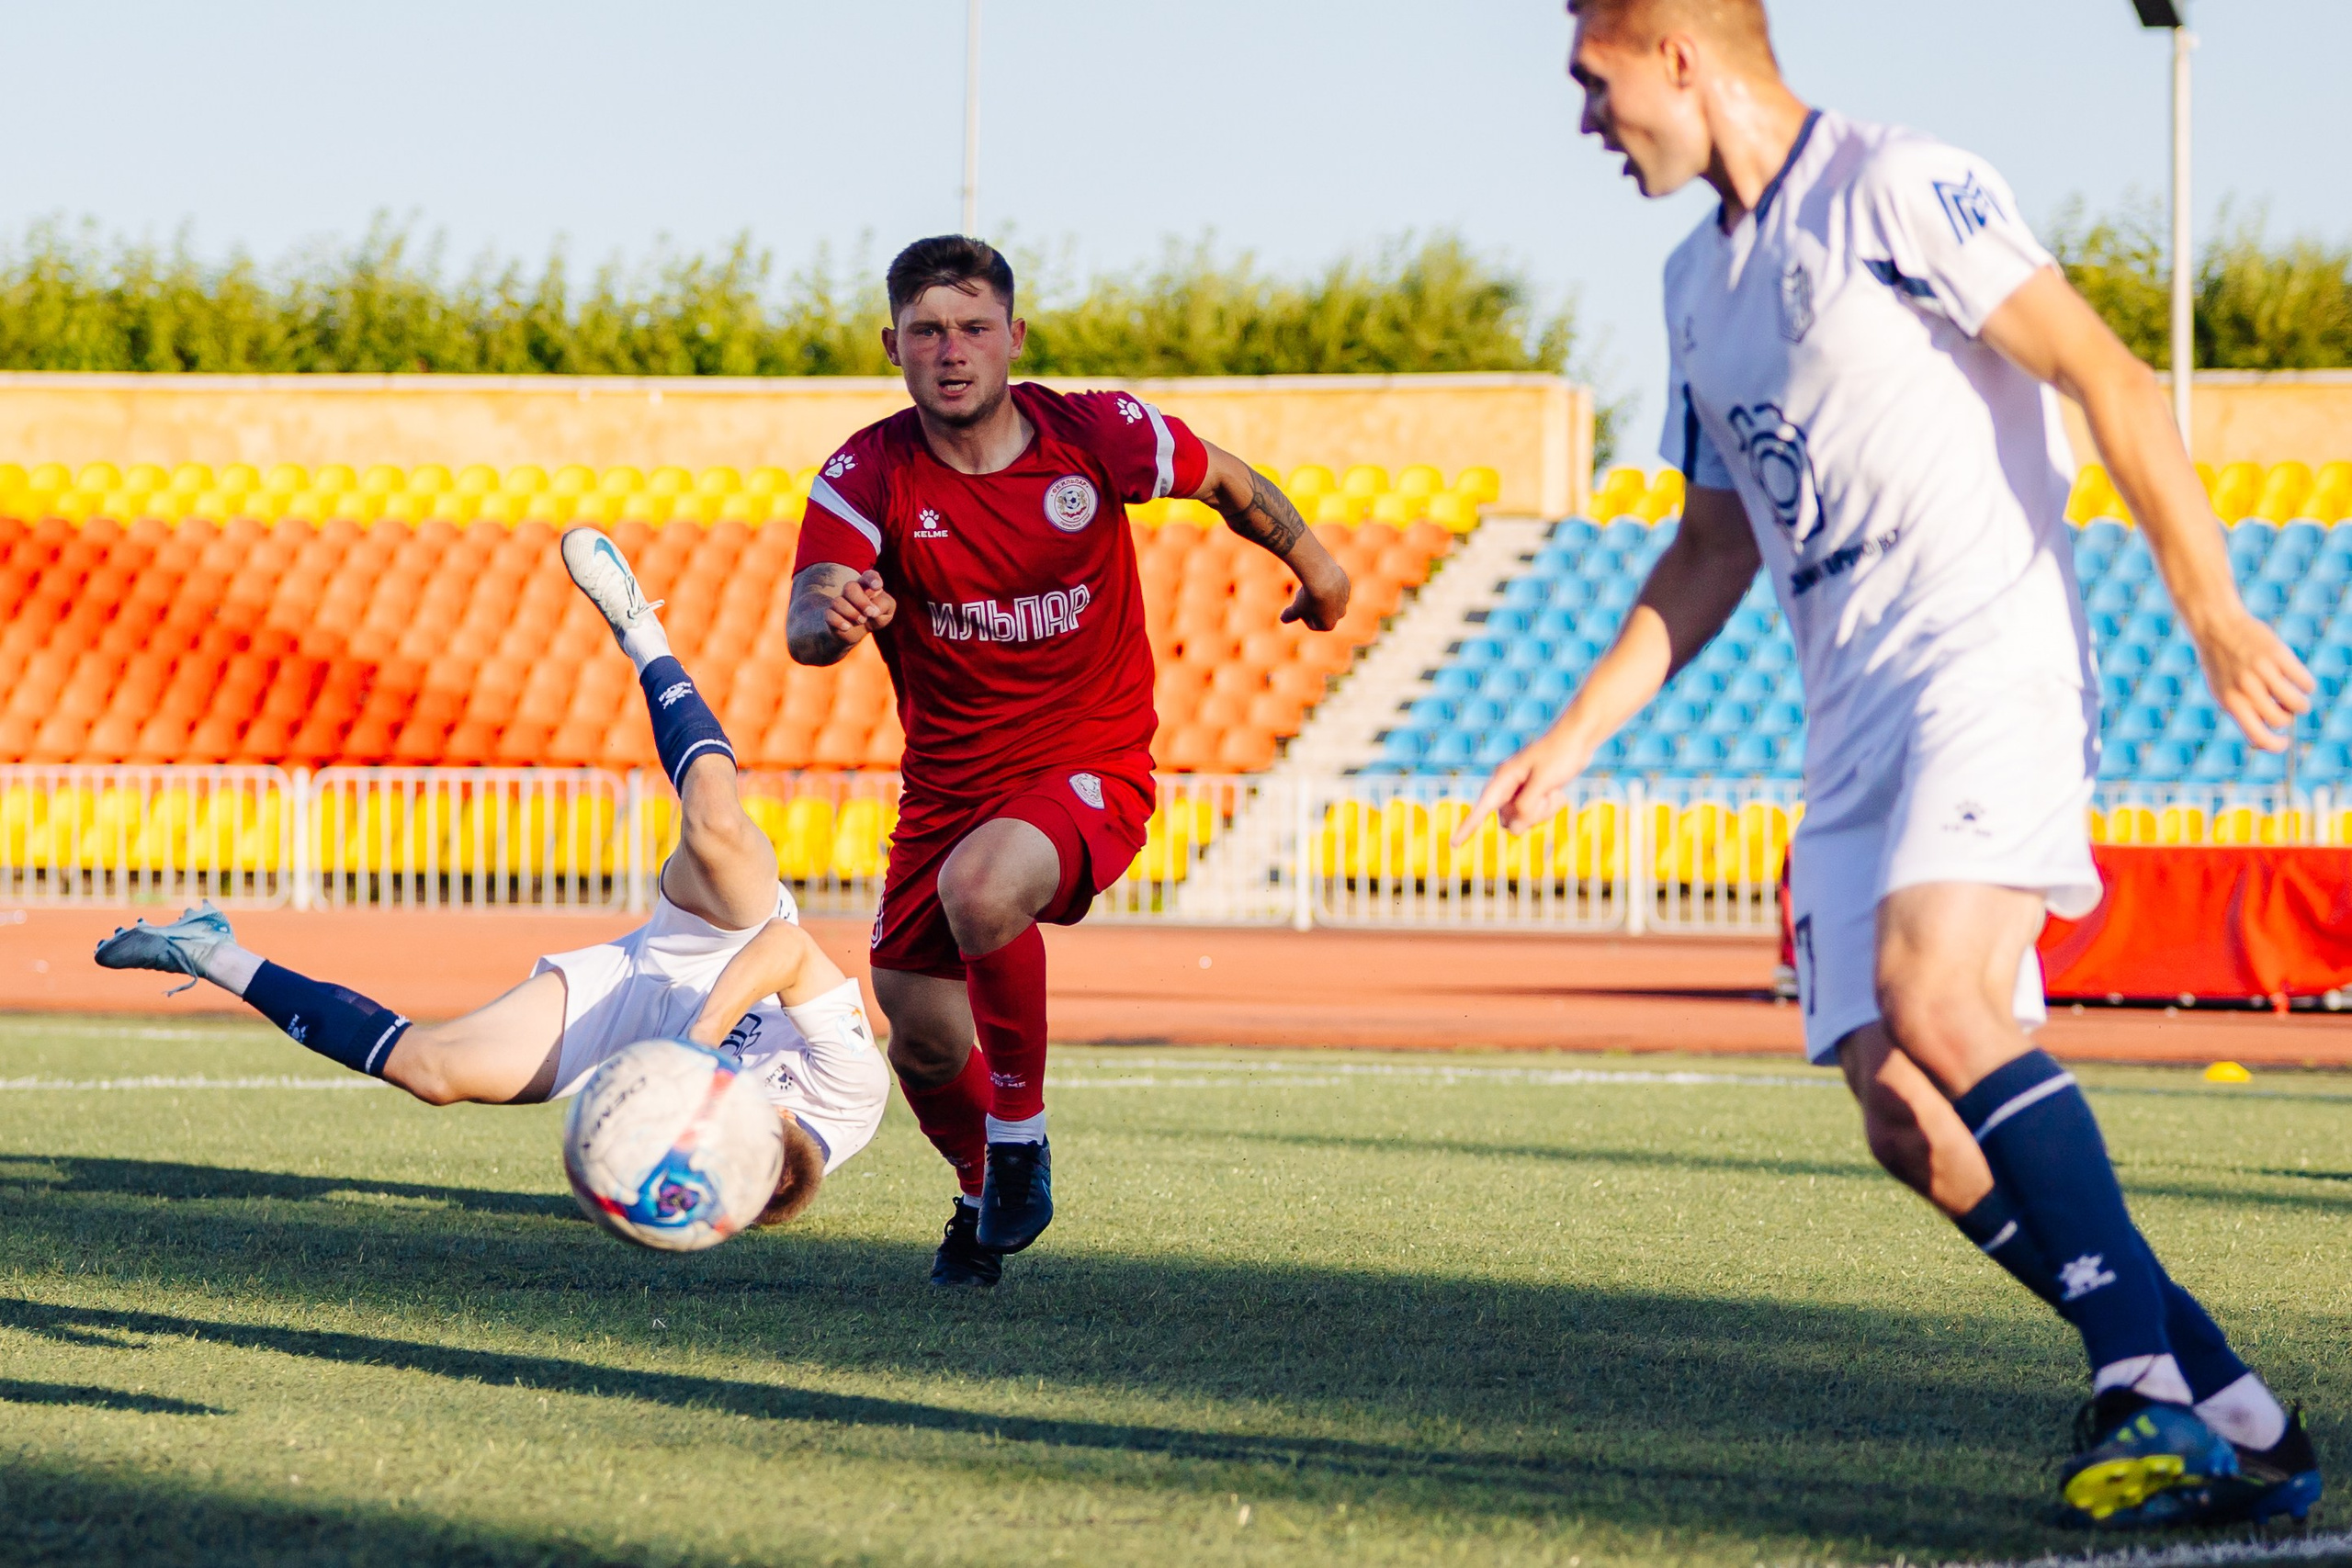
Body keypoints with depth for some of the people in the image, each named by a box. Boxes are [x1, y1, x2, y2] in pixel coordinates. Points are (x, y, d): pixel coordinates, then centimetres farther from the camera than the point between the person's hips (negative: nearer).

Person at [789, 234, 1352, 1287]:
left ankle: (1021, 1139, -12)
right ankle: (984, 1194, 38)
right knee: (921, 1043, 3)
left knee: (980, 888, -34)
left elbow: (1228, 483, 8)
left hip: (1093, 772, -3)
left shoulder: (1097, 437, -12)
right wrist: (832, 619, -51)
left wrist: (1316, 571, 24)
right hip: (947, 789, 3)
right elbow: (805, 630, -26)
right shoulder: (868, 476, -12)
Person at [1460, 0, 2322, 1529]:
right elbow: (1714, 553, 29)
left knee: (1931, 993, -30)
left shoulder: (1896, 188, -5)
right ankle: (2239, 1426, 0)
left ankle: (2144, 1388, -29)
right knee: (1909, 1118, -5)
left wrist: (2214, 614, -14)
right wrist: (1570, 741, 24)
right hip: (1855, 718, 8)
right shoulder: (1701, 283, 21)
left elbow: (2112, 384, -9)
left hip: (1993, 653, -8)